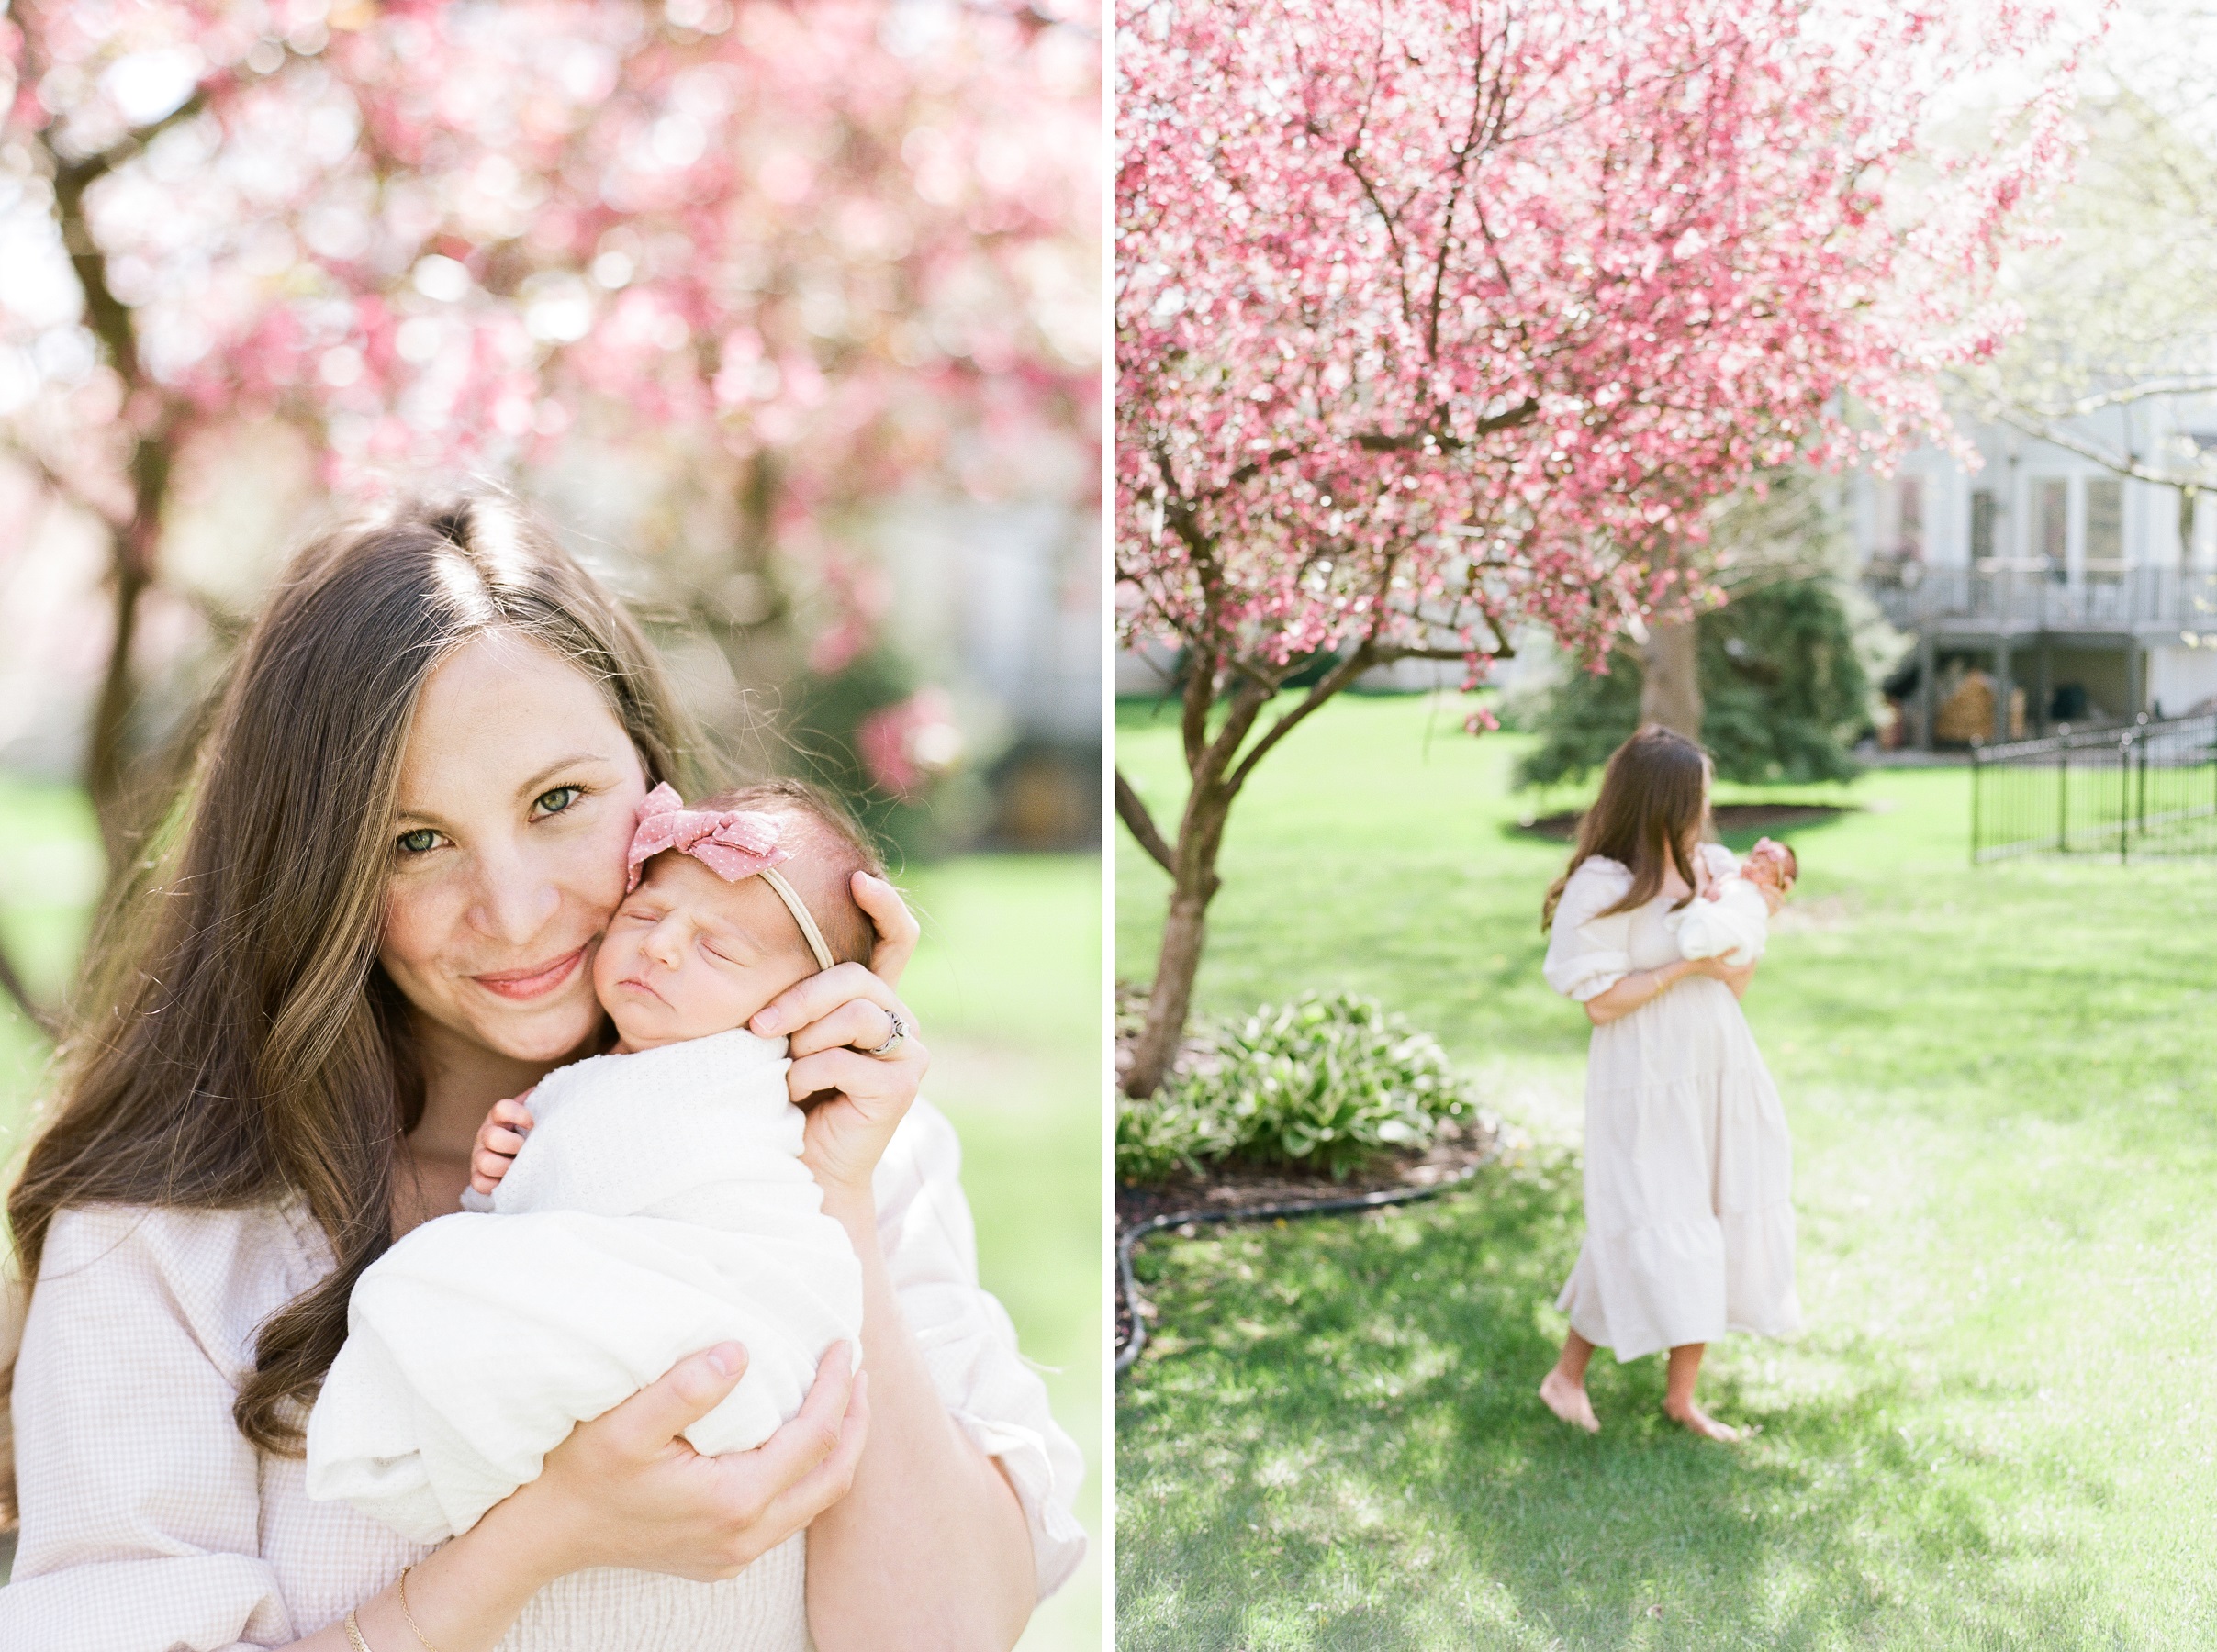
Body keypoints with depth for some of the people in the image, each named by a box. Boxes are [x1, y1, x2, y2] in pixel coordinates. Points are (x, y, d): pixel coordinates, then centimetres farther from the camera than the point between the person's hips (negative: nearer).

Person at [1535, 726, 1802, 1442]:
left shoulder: (1713, 866, 5)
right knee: (1651, 1233, -4)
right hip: (1647, 1087, -7)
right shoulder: (1603, 888, -13)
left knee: (1715, 1232, 9)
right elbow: (1600, 1003, -16)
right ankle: (1567, 1375, 16)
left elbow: (1738, 984, 7)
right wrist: (1686, 965, -19)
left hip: (1721, 1077, 7)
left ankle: (1681, 1395, 21)